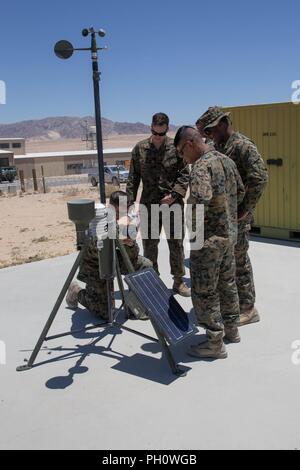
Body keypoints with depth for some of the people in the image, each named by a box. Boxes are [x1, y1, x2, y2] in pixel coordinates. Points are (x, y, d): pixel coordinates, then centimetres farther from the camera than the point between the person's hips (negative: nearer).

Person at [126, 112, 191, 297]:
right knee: (149, 244, 8)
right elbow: (133, 178, 5)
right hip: (148, 204, 1)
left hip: (173, 203, -1)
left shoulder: (176, 148, -1)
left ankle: (179, 280, 18)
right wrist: (130, 201, -1)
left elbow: (184, 174, 0)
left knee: (176, 243, 5)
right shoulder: (140, 149, 3)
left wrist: (174, 194, -12)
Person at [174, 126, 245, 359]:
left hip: (209, 237, -9)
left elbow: (201, 199, -36)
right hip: (230, 233, 9)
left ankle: (215, 343, 10)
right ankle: (231, 329, 36)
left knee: (204, 291, 2)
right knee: (227, 282, 22)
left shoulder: (201, 166, -20)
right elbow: (241, 191, 19)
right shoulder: (227, 160, 8)